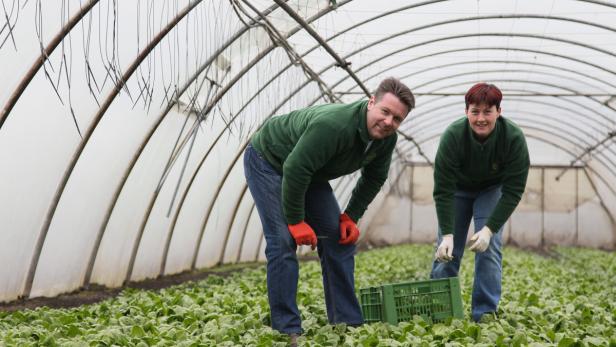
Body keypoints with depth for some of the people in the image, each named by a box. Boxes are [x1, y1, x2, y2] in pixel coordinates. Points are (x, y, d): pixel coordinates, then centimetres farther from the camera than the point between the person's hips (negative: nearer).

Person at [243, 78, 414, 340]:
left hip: (309, 172, 8)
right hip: (268, 161, -8)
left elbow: (374, 179, 4)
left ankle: (347, 323, 7)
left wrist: (352, 217, -3)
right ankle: (287, 330, -12)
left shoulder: (386, 138, -14)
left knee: (340, 238, 0)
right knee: (283, 241, -18)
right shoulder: (333, 125, -39)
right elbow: (294, 170, -36)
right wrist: (296, 221, -27)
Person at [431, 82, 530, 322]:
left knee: (490, 247, -14)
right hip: (458, 189, 0)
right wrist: (447, 234, -34)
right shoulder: (453, 136, -32)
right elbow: (443, 190, -28)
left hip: (492, 190, 0)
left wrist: (490, 229, -32)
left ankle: (485, 315, -7)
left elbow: (513, 191, -25)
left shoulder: (513, 138, -31)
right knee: (447, 251, -3)